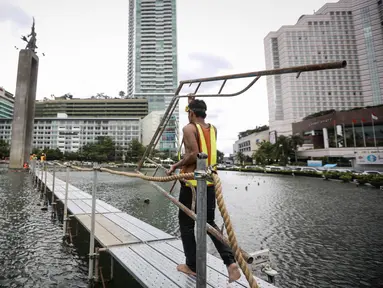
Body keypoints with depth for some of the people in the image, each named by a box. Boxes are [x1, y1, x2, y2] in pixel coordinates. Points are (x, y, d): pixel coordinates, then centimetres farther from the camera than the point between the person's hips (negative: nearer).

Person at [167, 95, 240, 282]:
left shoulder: (189, 128, -10)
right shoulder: (213, 129, 10)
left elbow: (194, 154, -23)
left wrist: (175, 166, -9)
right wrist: (193, 103, 40)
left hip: (192, 183, -6)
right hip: (210, 183, 6)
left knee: (186, 224, 11)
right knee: (210, 223, 17)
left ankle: (192, 266, 22)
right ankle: (230, 261, 6)